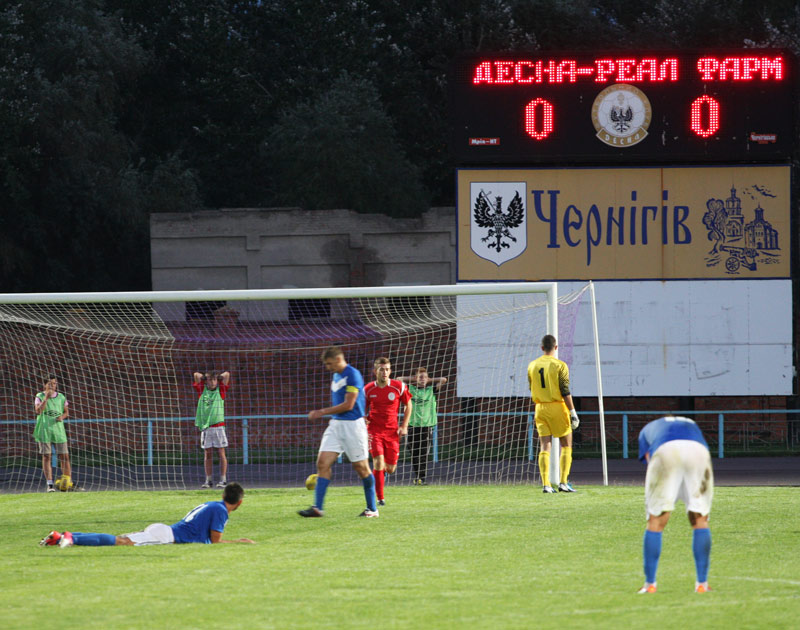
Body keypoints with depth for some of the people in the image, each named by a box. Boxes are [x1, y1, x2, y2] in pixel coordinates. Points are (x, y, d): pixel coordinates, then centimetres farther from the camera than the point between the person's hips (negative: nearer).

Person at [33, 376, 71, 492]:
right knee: (46, 457, -3)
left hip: (58, 430, 2)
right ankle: (49, 484, -3)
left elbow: (66, 412, 17)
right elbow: (38, 411, -14)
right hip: (44, 430, -2)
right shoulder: (40, 396, 0)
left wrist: (62, 417, -5)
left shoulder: (61, 397, 9)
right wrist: (46, 398, -20)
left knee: (64, 456, 0)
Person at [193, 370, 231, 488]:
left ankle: (223, 480, -2)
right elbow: (196, 375, 10)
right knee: (207, 454, 3)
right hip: (205, 427, 2)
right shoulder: (202, 391, 10)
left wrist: (218, 377, 17)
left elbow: (227, 374, 3)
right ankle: (208, 480, 6)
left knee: (221, 452, -2)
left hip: (218, 426, -2)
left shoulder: (220, 391, 6)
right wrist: (205, 377, 20)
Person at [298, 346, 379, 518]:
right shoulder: (335, 376, 15)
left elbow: (348, 405, -17)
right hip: (335, 424, 8)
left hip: (352, 425, -8)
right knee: (323, 462, -5)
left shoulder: (352, 375, -13)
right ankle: (317, 507, -8)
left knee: (361, 467, -1)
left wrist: (322, 412, -13)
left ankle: (372, 508, 11)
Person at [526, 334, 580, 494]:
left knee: (545, 446, 2)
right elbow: (566, 392, -12)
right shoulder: (560, 365, -9)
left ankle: (545, 484, -6)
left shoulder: (532, 366, 5)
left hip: (541, 408, 4)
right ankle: (563, 483, 0)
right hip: (558, 408, -4)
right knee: (566, 446, 7)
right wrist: (573, 412, -8)